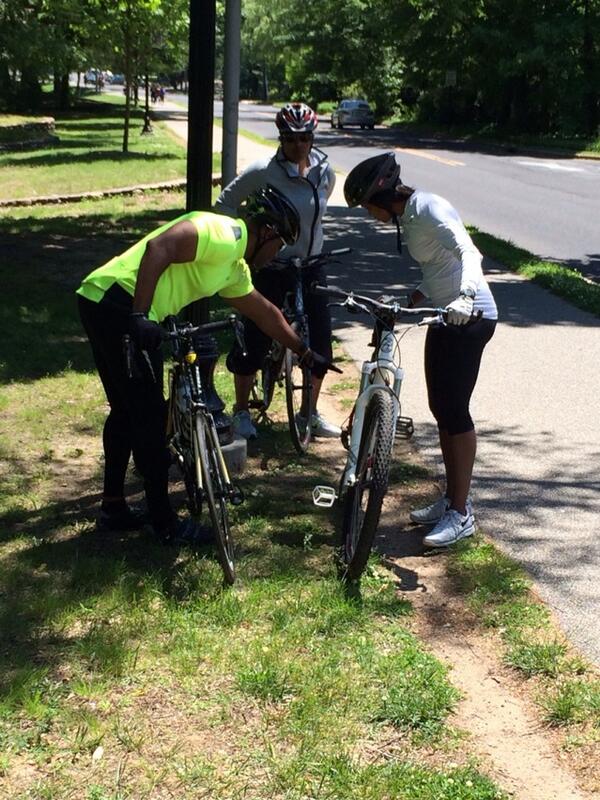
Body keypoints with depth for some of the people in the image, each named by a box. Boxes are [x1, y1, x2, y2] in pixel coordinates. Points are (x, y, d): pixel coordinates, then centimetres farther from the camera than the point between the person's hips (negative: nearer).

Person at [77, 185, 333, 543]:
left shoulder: (235, 266, 22)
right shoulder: (226, 234, -10)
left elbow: (265, 312, 35)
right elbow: (159, 247, -24)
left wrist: (305, 352, 41)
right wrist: (140, 316, -30)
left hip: (100, 305, 10)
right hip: (118, 302, -10)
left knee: (126, 411, 21)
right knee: (150, 417, -1)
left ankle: (113, 507, 32)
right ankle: (165, 524, 9)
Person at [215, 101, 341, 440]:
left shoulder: (325, 172, 0)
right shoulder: (262, 171, -13)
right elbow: (225, 204, -2)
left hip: (310, 266, 4)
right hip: (269, 268, -4)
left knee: (321, 341, 3)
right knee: (255, 340, 0)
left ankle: (310, 413, 21)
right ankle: (242, 411, 19)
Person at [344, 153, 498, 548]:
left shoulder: (430, 209, -16)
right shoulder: (409, 216, 12)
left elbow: (468, 252, -31)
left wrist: (465, 296, -46)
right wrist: (412, 301, 13)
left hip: (469, 318, -10)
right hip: (446, 317, 10)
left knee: (454, 410, -7)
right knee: (441, 408, 13)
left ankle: (461, 514, 1)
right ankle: (452, 498, 25)